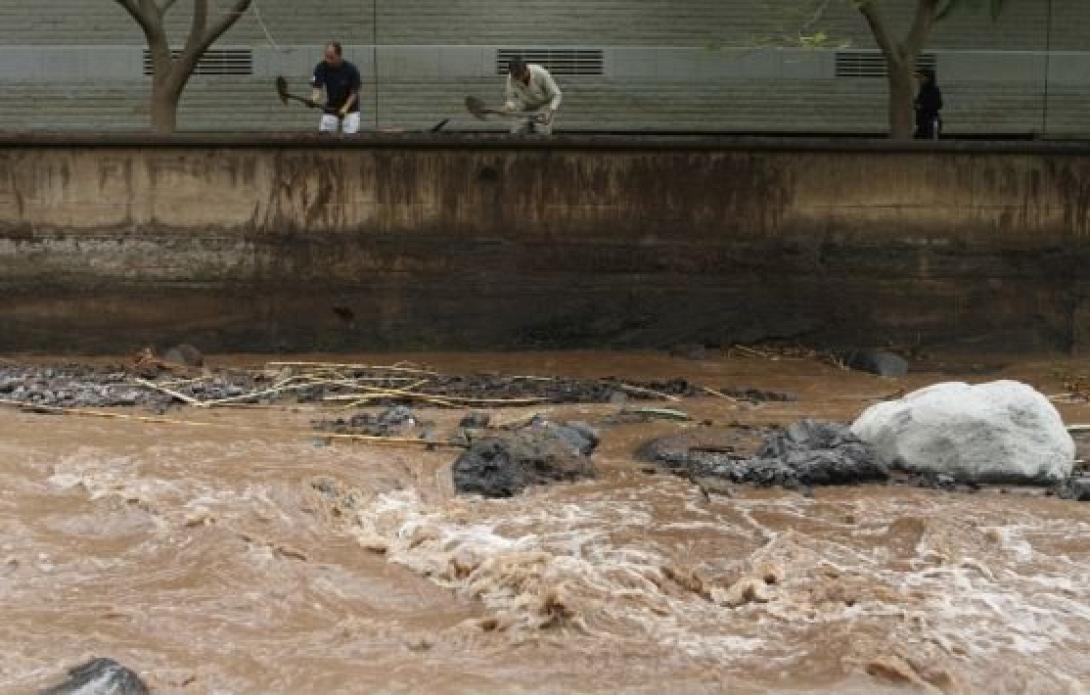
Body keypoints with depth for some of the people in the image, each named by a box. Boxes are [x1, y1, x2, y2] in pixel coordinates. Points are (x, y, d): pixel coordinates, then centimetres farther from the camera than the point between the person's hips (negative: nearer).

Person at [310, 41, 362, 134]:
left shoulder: (351, 69, -20)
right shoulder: (321, 68, -14)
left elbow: (354, 93, -14)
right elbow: (317, 88, -18)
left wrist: (344, 109, -27)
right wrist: (313, 100, -40)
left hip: (349, 107, -3)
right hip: (331, 108, 3)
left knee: (351, 135, -16)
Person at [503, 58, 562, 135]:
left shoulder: (541, 74, -30)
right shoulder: (511, 77, -21)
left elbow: (557, 95, -22)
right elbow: (512, 98, -7)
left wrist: (550, 112, -38)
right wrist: (509, 106, -31)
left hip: (544, 107, -3)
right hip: (525, 109, 3)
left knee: (542, 133, -19)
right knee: (515, 133, -11)